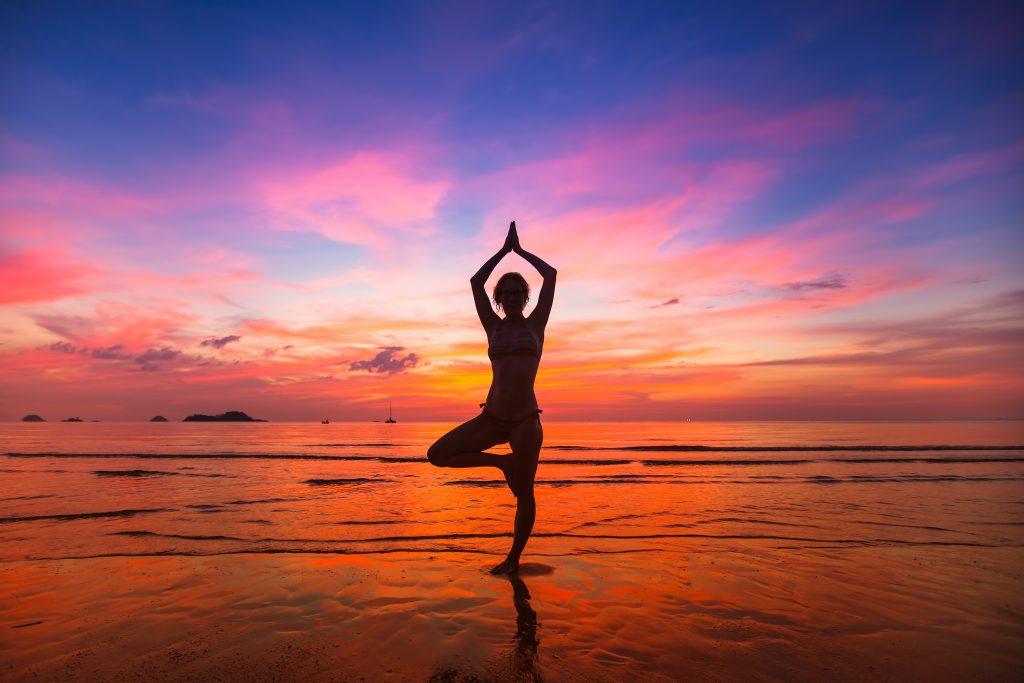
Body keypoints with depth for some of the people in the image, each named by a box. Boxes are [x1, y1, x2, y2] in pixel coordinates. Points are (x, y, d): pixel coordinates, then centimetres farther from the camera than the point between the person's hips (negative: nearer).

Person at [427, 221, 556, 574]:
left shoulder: (535, 323, 6)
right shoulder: (494, 327, 10)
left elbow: (551, 275, 2)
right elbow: (475, 282, 4)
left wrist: (520, 249, 13)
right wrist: (504, 249, 11)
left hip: (526, 420, -2)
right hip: (491, 418, 2)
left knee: (524, 494, 6)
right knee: (437, 455, -8)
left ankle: (513, 558, 28)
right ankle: (501, 461, 8)